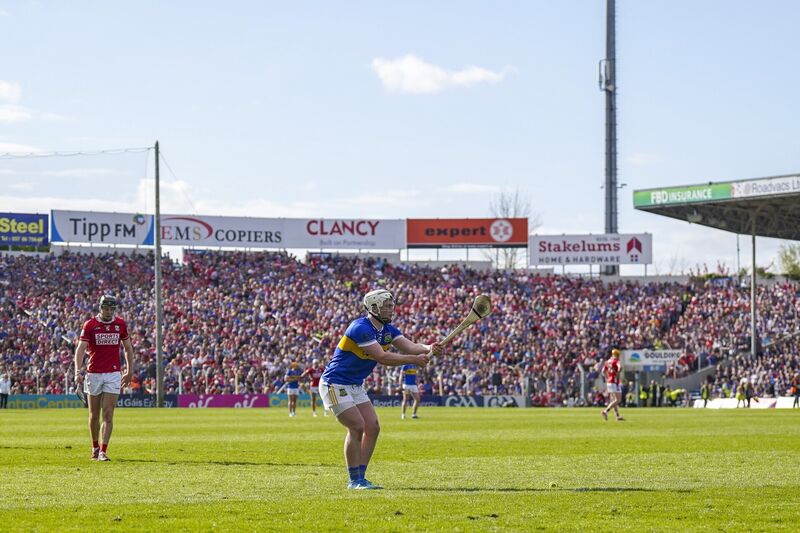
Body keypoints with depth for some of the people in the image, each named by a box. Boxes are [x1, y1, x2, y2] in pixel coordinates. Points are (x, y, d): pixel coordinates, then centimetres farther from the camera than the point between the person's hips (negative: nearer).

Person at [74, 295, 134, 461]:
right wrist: (78, 371, -24)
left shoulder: (120, 324, 3)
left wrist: (129, 371, 14)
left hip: (113, 374, 0)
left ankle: (103, 451, -11)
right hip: (94, 373, 0)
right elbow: (80, 349, -11)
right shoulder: (90, 325, -4)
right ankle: (95, 447, 26)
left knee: (108, 415, -9)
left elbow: (128, 348, 15)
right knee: (94, 415, 9)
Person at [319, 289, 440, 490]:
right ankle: (354, 480, -8)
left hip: (356, 386, 9)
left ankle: (360, 477, 7)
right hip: (335, 384, -9)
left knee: (372, 427, 1)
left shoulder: (387, 330, 4)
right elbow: (382, 357, -31)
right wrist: (414, 359, -31)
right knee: (357, 426, -16)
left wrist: (429, 349, -30)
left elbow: (410, 346, -9)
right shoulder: (361, 328, -24)